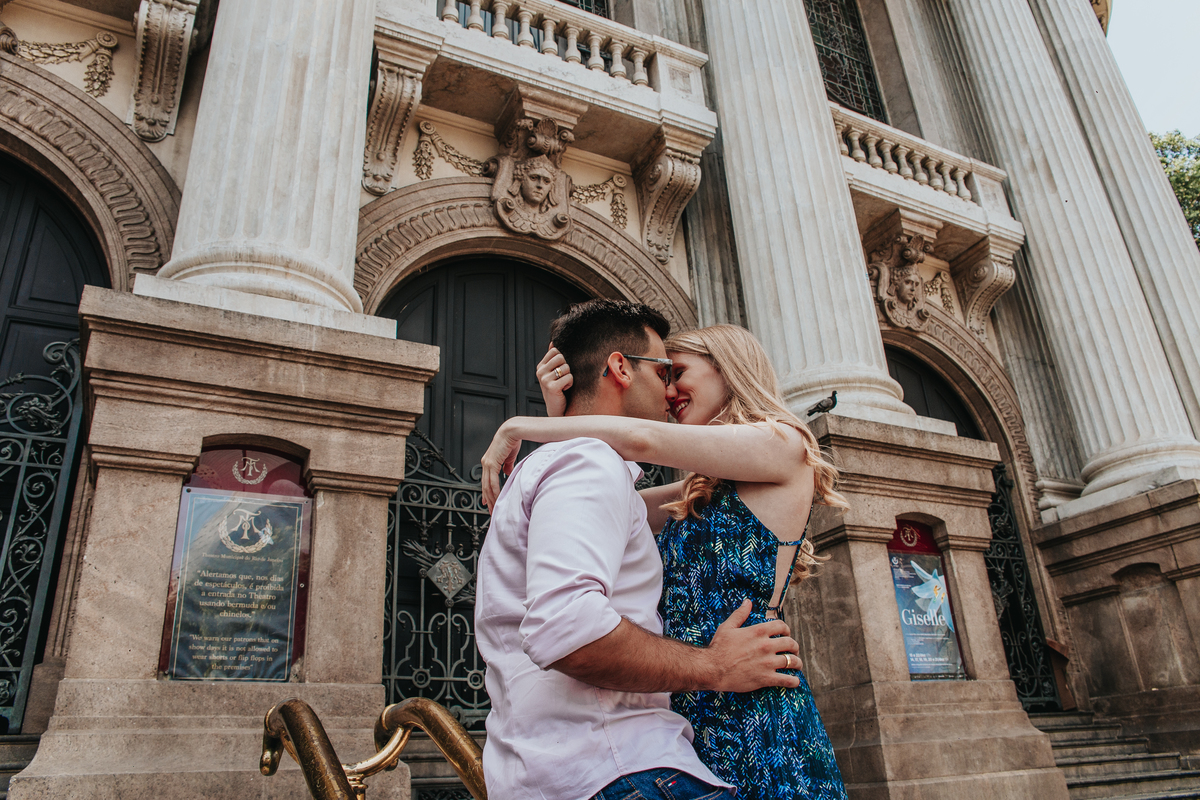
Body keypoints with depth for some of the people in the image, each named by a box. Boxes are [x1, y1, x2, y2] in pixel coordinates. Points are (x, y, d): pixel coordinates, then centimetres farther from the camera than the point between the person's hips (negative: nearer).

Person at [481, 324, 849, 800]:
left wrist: (517, 427, -5)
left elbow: (642, 439, -15)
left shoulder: (782, 443, -4)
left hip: (751, 708, -7)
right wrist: (559, 414, 8)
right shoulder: (701, 492, 21)